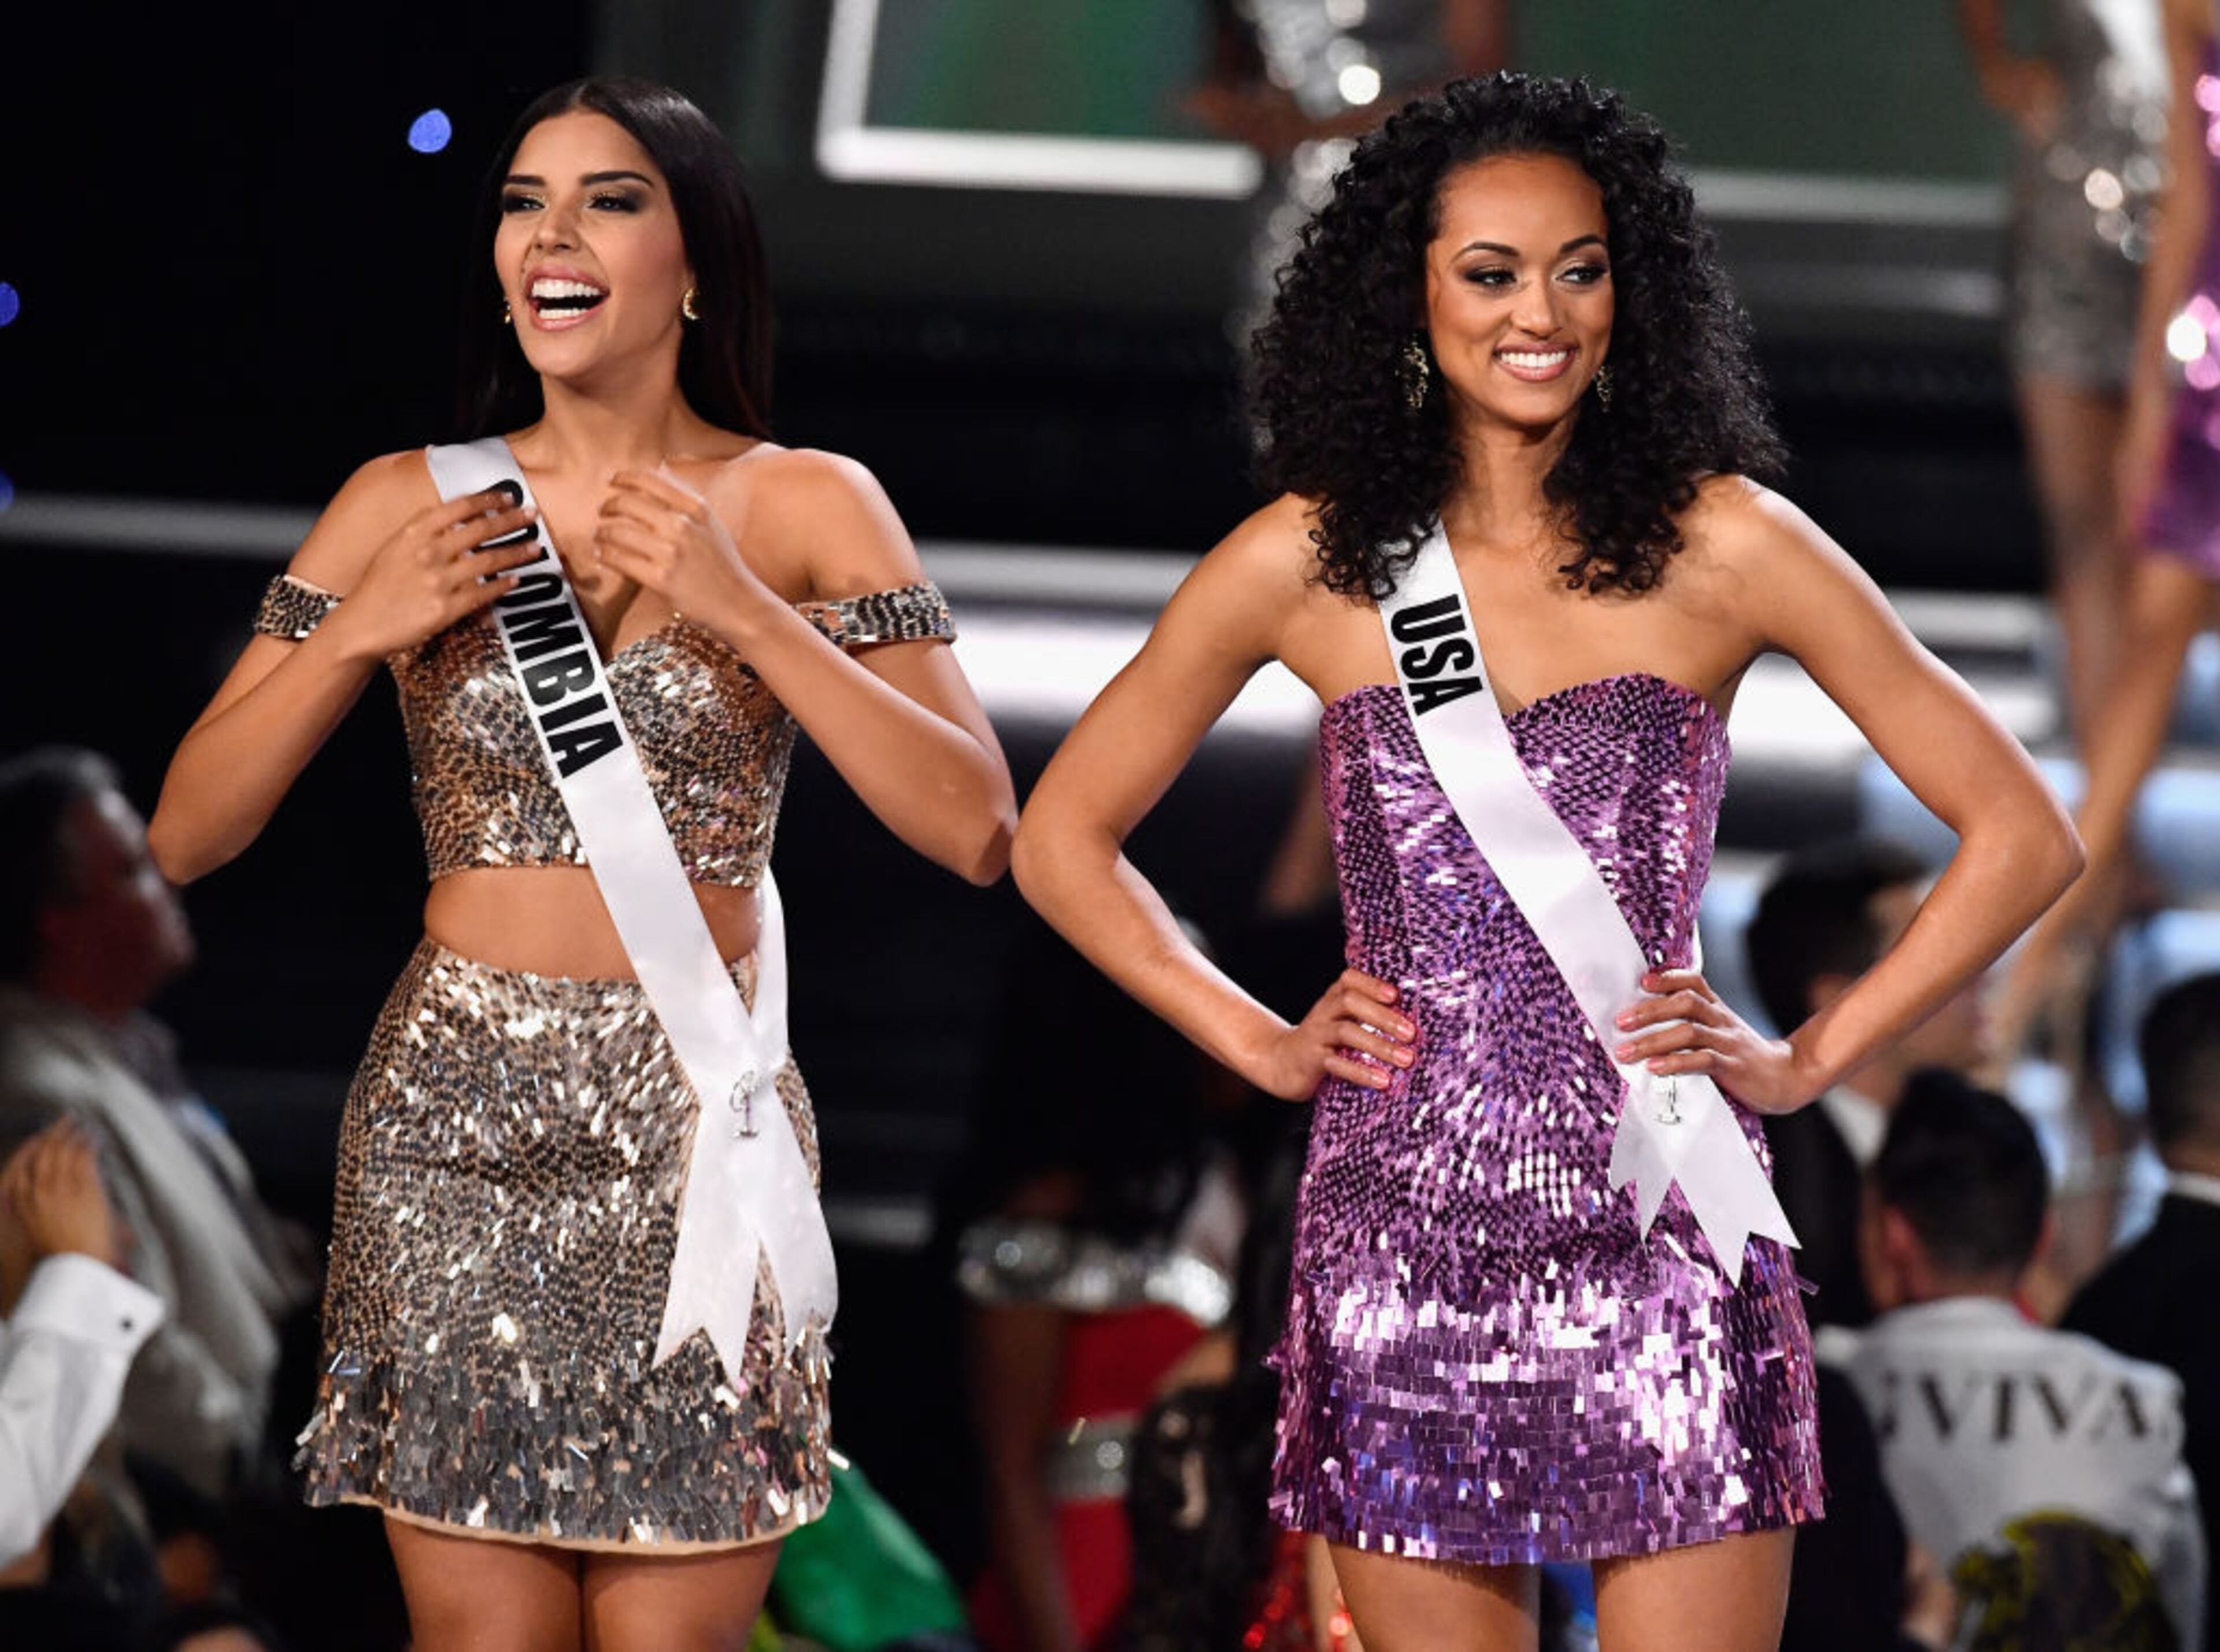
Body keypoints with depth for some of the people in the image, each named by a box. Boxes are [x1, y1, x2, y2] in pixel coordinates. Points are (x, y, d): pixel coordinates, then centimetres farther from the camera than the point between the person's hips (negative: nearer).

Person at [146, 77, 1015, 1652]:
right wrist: (358, 630, -8)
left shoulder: (808, 507, 4)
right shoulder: (407, 506, 7)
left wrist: (739, 608, -14)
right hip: (453, 1124, 1)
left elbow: (974, 827, -7)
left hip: (698, 1125, -1)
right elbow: (186, 835, 6)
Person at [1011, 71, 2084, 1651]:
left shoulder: (1720, 546, 1)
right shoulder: (1310, 561, 5)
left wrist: (1808, 1060, 0)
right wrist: (1264, 1043, 7)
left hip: (1660, 1241, -1)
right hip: (1404, 1260, 1)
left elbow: (2021, 834, 5)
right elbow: (1062, 838, 16)